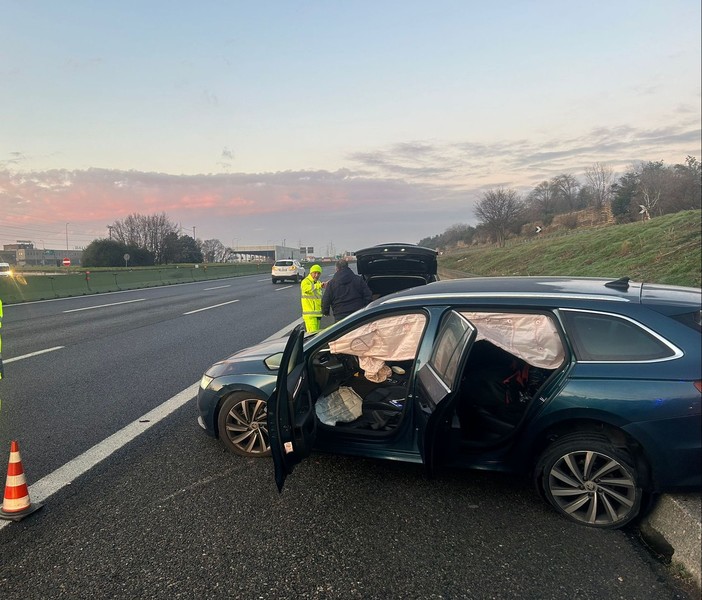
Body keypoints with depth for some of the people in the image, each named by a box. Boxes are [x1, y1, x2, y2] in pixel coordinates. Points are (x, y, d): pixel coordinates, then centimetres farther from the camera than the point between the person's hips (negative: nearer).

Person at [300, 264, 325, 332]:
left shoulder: (318, 283, 16)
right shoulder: (305, 281, -11)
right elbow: (306, 288, -36)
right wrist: (319, 285, -47)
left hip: (318, 313, 8)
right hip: (309, 313, -8)